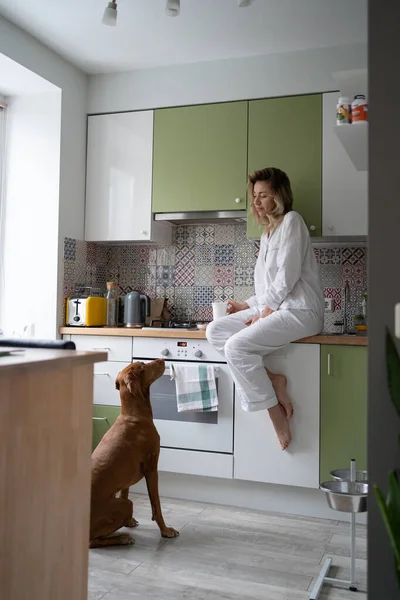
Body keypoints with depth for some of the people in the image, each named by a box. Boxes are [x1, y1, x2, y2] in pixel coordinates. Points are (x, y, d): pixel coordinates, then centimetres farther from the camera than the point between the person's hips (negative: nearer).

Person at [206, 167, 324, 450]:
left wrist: (264, 312, -13)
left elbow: (288, 275, -14)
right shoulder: (267, 234, 22)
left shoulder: (291, 220, -4)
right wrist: (248, 306, 15)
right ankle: (272, 380, -10)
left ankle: (276, 413, -13)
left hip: (299, 310, -9)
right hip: (272, 309, 9)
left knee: (236, 346, -25)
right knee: (215, 330, -6)